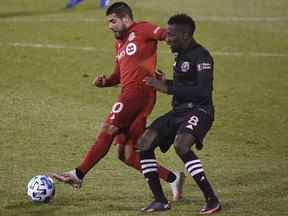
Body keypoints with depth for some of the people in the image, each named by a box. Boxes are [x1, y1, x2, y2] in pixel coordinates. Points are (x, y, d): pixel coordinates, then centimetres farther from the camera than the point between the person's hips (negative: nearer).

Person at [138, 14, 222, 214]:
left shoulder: (201, 56, -14)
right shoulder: (181, 55, 16)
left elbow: (204, 91, -25)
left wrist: (168, 88, -24)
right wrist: (164, 82, 11)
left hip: (199, 111, -9)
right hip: (179, 111, 9)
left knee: (181, 144, -35)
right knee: (144, 143, -3)